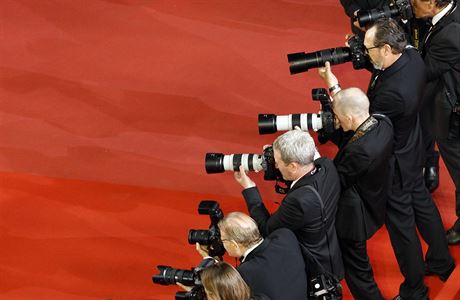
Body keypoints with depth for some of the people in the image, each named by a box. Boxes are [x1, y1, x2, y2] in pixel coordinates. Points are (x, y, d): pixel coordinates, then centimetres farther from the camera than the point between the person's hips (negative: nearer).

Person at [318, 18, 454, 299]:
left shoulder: (393, 93, -41)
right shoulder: (413, 57, -17)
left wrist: (333, 85, -21)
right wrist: (359, 54, -9)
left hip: (395, 164, -8)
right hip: (412, 151, 8)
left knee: (401, 222, 11)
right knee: (421, 201, 27)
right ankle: (441, 261, 49)